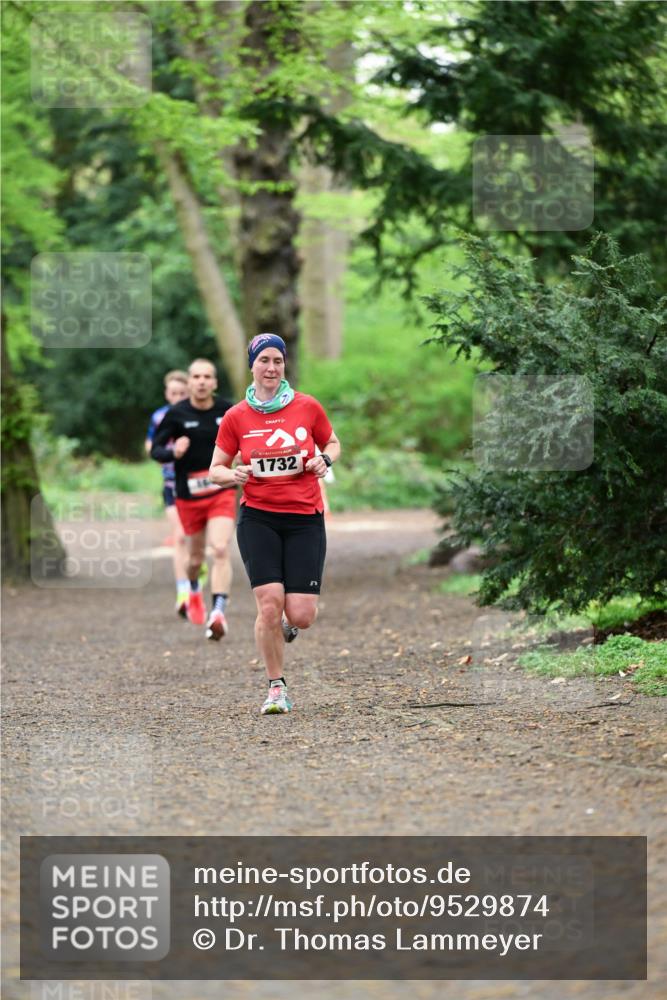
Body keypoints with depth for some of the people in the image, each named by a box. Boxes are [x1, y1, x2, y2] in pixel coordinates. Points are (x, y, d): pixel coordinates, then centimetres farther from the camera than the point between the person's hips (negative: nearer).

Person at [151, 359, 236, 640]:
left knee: (221, 550, -19)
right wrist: (173, 452, -26)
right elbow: (155, 450, -5)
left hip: (222, 492, 0)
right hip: (188, 495, 0)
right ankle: (194, 592, 46)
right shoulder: (176, 414, -8)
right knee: (196, 556, 13)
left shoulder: (227, 411, -1)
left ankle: (218, 612, -24)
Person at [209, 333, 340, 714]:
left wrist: (324, 461, -5)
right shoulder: (236, 417, 2)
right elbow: (215, 469, 9)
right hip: (258, 518, 0)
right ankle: (277, 689, 3)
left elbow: (333, 444, 18)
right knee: (270, 604, -14)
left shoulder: (308, 407, 2)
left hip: (305, 518, 0)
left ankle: (289, 624, 32)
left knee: (301, 615, -8)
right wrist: (233, 475, -14)